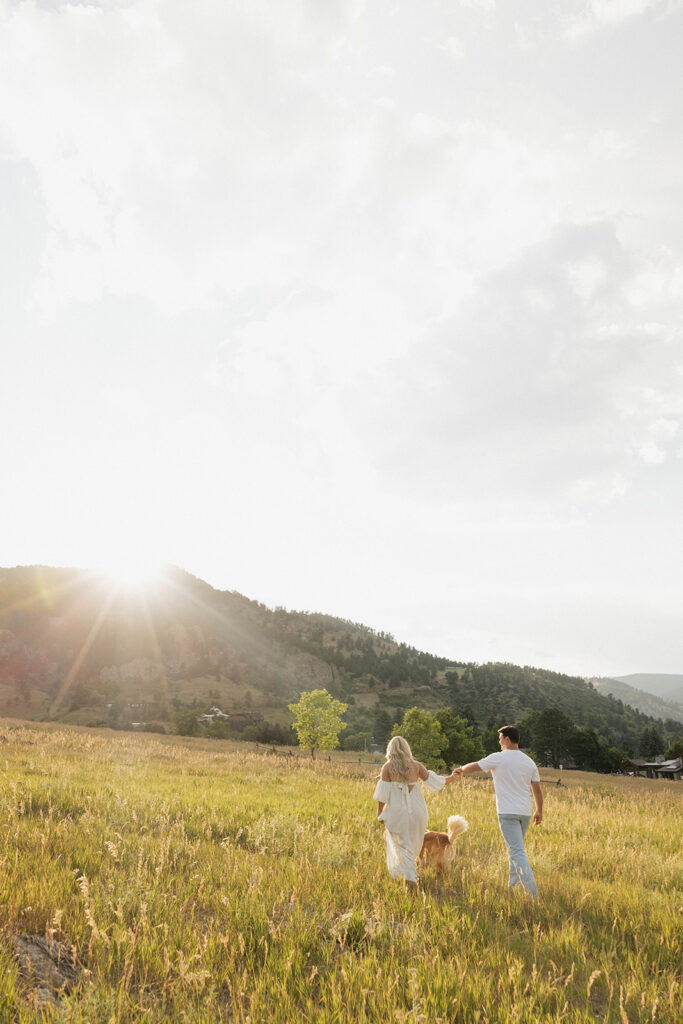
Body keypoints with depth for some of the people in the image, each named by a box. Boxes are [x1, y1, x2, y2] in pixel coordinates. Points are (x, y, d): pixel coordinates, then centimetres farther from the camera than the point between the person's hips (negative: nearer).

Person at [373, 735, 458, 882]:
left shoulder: (387, 766, -4)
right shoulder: (416, 765, 2)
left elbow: (382, 793, -8)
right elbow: (433, 781, 9)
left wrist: (380, 813, 1)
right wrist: (452, 778, 24)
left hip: (397, 811, -3)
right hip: (416, 810, 3)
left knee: (402, 845, 8)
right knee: (413, 843, 21)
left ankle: (410, 877, -2)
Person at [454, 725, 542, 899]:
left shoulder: (498, 758, -9)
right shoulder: (529, 762, 6)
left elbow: (474, 767, 0)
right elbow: (537, 790, 8)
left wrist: (460, 770, 20)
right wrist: (539, 811, 19)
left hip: (508, 812, -6)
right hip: (525, 812, 6)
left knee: (517, 852, -6)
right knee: (517, 847, 21)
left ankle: (531, 889, -14)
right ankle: (513, 885, 27)